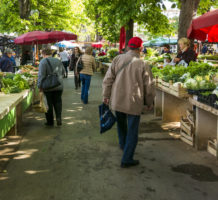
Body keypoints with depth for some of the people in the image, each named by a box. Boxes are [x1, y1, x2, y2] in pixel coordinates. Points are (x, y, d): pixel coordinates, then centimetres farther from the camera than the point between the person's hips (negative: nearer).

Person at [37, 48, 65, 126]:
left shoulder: (43, 62, -9)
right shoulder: (58, 61, 8)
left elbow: (41, 75, -16)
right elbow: (63, 72, 18)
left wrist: (39, 86, -9)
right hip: (59, 86, 4)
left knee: (49, 104, 6)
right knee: (58, 102, 14)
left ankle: (50, 121, 14)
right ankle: (58, 117, -2)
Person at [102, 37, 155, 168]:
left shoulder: (117, 59, -3)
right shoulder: (143, 65, -11)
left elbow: (108, 79, 0)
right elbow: (149, 87, -5)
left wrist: (106, 95, 11)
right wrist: (149, 103, 10)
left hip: (117, 100, 4)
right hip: (134, 103, -4)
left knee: (121, 124, 27)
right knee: (132, 131, 7)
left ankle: (123, 145, 50)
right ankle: (127, 159, 11)